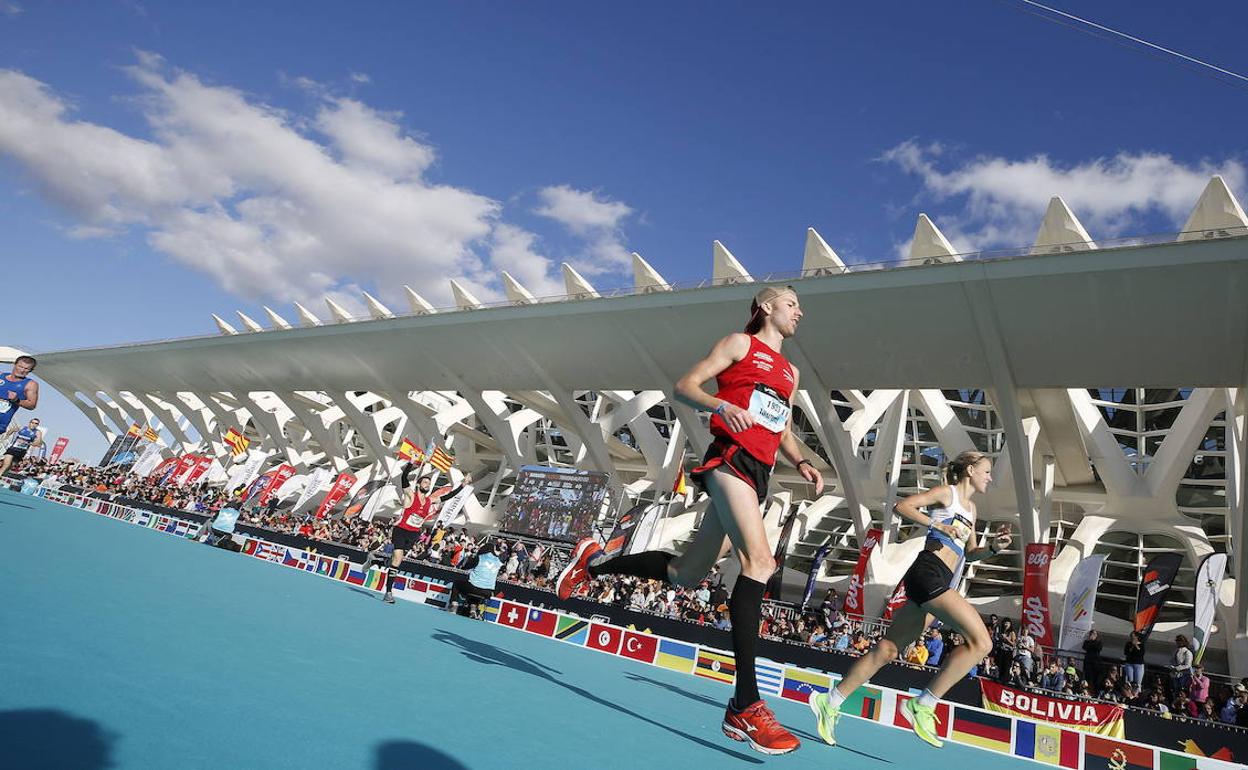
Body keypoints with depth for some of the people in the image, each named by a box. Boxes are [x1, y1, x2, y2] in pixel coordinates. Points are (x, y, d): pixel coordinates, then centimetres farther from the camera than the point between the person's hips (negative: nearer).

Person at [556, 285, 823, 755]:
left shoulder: (790, 371, 27)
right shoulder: (741, 343, 6)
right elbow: (683, 387, 0)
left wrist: (801, 462, 10)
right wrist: (722, 405, -19)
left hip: (758, 475, 8)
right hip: (730, 459, -8)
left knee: (684, 574, 9)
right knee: (759, 560, -26)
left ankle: (593, 563, 30)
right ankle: (745, 707, -28)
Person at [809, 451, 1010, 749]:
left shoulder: (970, 507, 27)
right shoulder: (946, 492, 2)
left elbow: (969, 554, 29)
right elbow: (902, 506, -7)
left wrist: (993, 547, 11)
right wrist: (937, 525, -14)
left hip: (939, 583, 9)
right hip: (928, 572, -9)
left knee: (888, 649, 5)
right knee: (981, 641, -17)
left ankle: (831, 703, 8)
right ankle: (923, 704, -12)